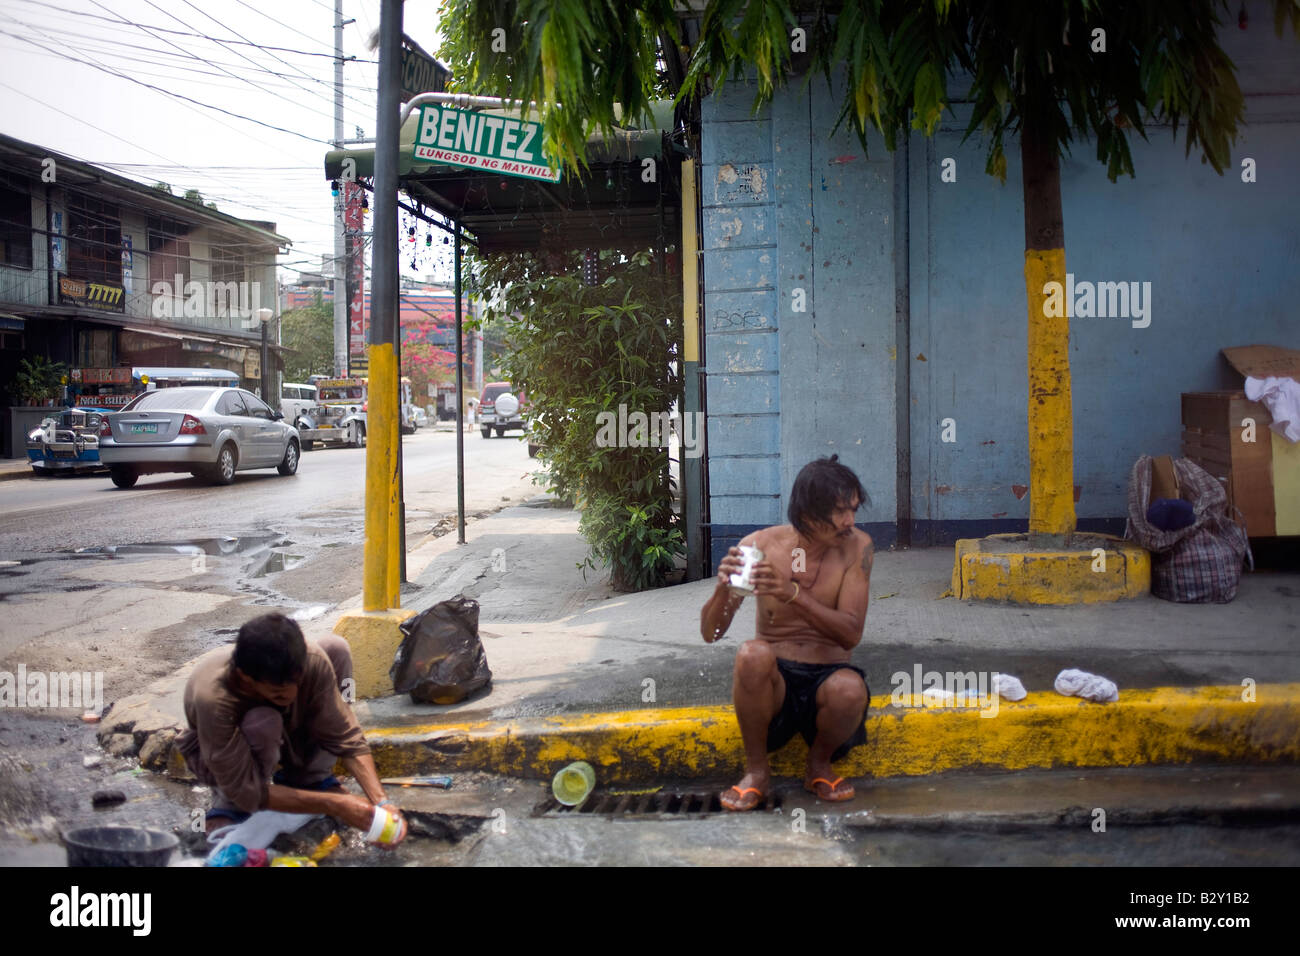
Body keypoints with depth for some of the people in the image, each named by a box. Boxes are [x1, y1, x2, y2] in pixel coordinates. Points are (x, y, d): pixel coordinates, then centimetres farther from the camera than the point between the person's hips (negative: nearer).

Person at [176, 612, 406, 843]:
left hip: (281, 737, 4)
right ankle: (229, 806, -8)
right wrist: (333, 805, -37)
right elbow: (245, 790, -33)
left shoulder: (312, 660, -32)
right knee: (263, 722, -40)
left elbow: (345, 735, -22)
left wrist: (381, 801, -34)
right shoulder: (212, 698, -41)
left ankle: (309, 779, -6)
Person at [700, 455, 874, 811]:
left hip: (826, 676, 0)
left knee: (850, 689, -35)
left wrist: (793, 594, -31)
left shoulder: (856, 547, -5)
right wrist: (723, 588, -29)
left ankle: (819, 764, -1)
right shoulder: (761, 545, -5)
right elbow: (710, 633, -7)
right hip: (774, 684, 0)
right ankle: (756, 770, -10)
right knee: (753, 654, -34)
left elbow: (851, 634, -16)